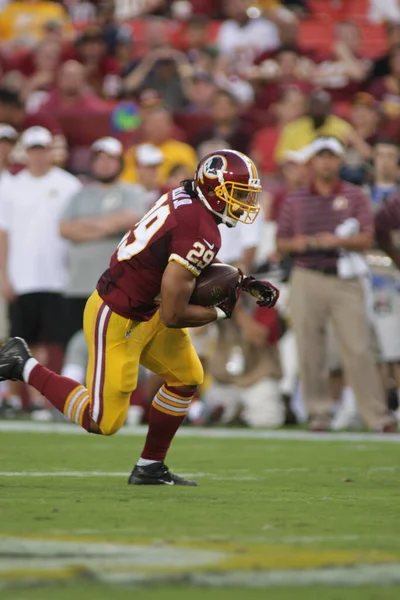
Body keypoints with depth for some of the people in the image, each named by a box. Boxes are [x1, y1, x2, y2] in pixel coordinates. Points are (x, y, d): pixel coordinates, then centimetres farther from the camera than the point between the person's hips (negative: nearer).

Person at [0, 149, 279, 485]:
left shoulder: (186, 198, 0)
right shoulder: (201, 235, -26)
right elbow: (173, 316, -23)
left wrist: (245, 283, 10)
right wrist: (221, 311, -6)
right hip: (116, 322, -10)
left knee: (187, 379, 14)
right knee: (103, 422, -1)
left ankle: (150, 469, 22)